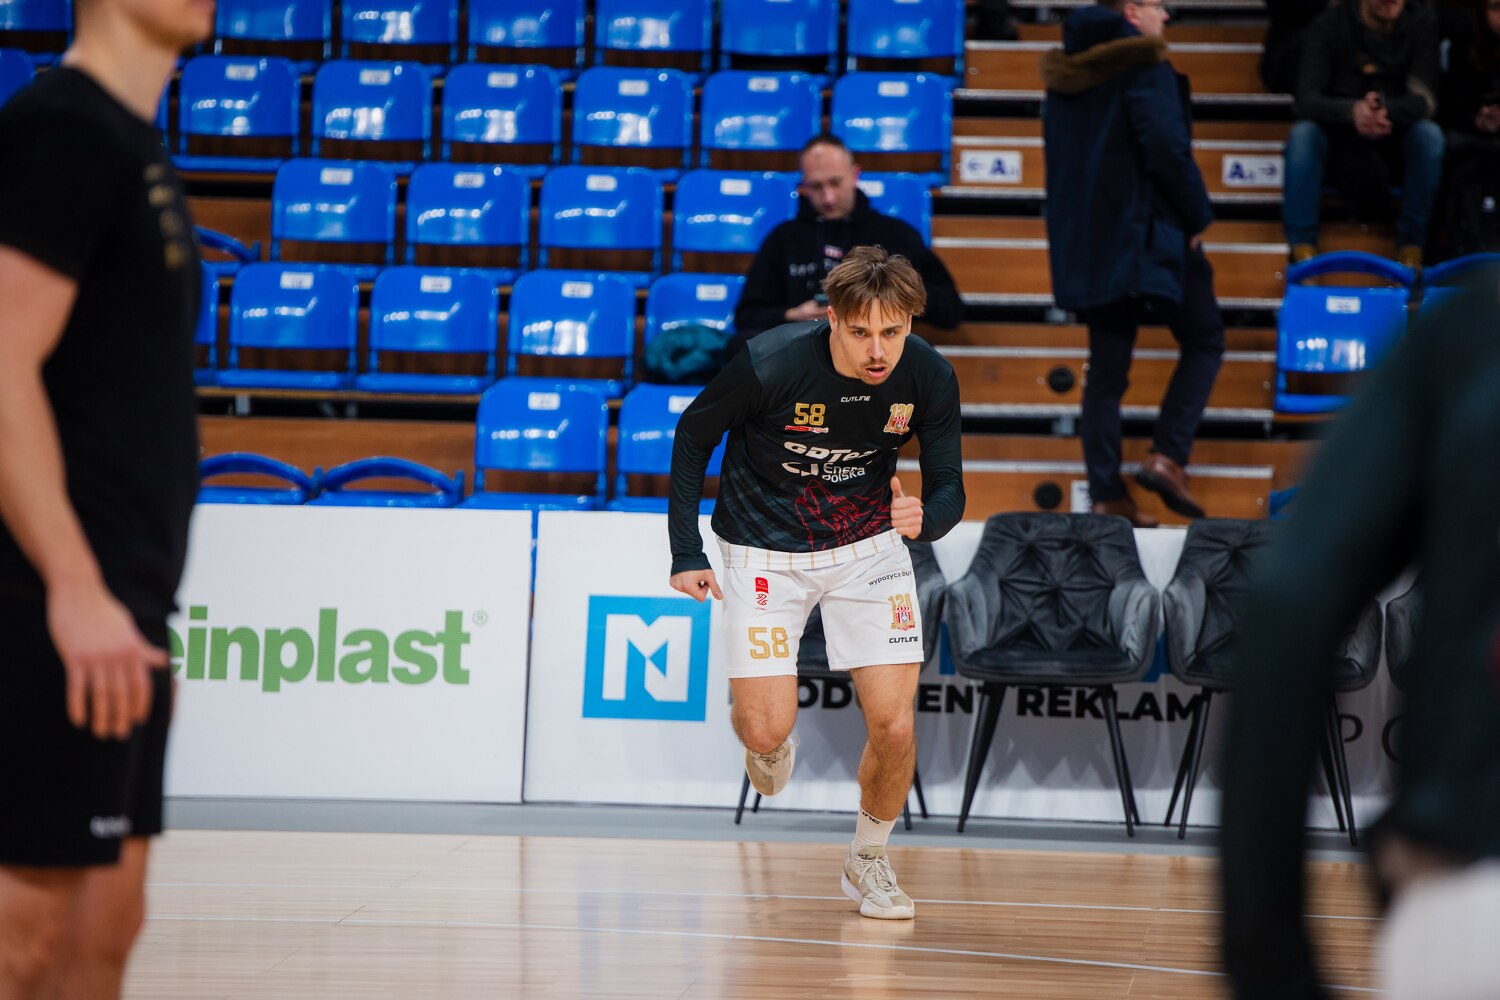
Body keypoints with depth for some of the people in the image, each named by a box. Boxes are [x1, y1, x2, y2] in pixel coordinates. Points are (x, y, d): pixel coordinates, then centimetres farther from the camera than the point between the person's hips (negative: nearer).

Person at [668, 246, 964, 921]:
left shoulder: (928, 378, -19)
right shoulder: (769, 365, -27)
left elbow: (949, 489, -9)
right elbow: (692, 435, -8)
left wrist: (925, 517, -34)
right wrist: (686, 553, -8)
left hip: (870, 547, 2)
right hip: (766, 553, -2)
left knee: (894, 728, -8)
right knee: (768, 731, -9)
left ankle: (868, 860, 19)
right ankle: (757, 730, 31)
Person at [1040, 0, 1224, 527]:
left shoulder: (1066, 70, 12)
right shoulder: (1144, 65, -13)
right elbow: (1166, 147, -20)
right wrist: (1198, 214, -8)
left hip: (1086, 240, 7)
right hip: (1149, 235, -7)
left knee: (1106, 370, 9)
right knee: (1204, 342, 10)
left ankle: (1107, 495, 4)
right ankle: (1167, 456, -5)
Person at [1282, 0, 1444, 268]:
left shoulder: (1422, 22, -8)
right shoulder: (1329, 25, -12)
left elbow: (1424, 99, -17)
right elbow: (1307, 100, -22)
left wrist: (1385, 110, -41)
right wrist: (1352, 111, -45)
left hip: (1394, 143, 1)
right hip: (1341, 146, -1)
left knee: (1429, 133, -30)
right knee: (1302, 133, -31)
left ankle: (1410, 251, -24)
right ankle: (1303, 251, -31)